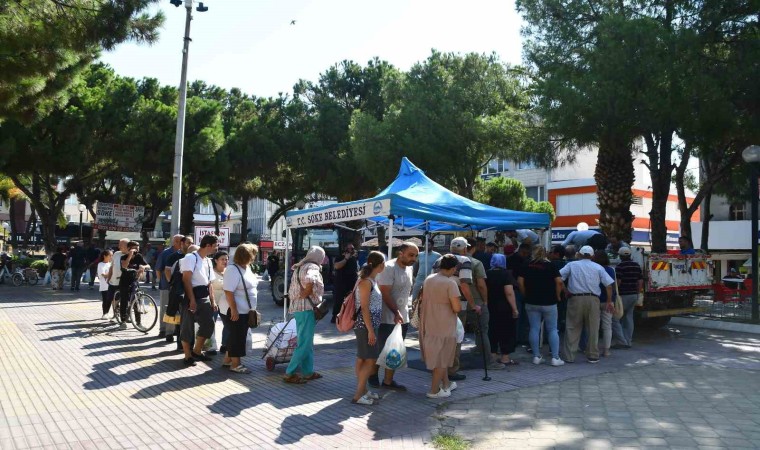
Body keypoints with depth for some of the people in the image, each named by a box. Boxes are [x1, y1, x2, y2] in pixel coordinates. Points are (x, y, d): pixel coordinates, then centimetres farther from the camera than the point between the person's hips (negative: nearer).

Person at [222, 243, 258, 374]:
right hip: (234, 311, -9)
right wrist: (234, 310, -26)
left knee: (239, 337, 17)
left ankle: (227, 359, 30)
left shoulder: (247, 268, 8)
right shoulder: (233, 270, -21)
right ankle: (235, 364, 9)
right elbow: (228, 291, -25)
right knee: (237, 337, -1)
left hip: (245, 310, 9)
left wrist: (252, 308, 19)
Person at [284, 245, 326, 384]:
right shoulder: (313, 267, -11)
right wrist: (307, 293, -18)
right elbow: (309, 280, -33)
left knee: (307, 342, 15)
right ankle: (290, 374, -1)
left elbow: (292, 289, 20)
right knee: (304, 343, -4)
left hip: (297, 307, 9)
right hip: (306, 308, -9)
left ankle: (308, 372, 20)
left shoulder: (300, 267, 16)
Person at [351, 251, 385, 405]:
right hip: (365, 326, -9)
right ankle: (358, 395, 0)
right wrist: (370, 331, -21)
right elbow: (364, 308, -20)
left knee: (363, 359, 14)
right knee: (370, 360, -5)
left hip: (370, 325, 9)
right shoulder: (366, 282, -17)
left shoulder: (372, 280, 12)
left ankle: (363, 390, 23)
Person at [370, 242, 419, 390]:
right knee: (381, 350, 6)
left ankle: (388, 381, 22)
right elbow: (385, 294, -21)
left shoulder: (409, 269, 8)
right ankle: (373, 374, 27)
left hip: (402, 318, 8)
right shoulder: (389, 268, -18)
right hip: (387, 318, -8)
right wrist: (396, 313, -24)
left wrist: (402, 313, 15)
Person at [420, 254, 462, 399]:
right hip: (444, 326, -7)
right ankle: (434, 390, 12)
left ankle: (446, 383, 35)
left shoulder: (428, 279, 3)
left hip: (428, 324, 7)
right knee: (442, 358, 7)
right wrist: (458, 306, 0)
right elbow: (457, 308, -21)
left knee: (437, 355, 20)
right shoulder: (450, 283, -18)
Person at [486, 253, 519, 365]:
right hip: (505, 309, -5)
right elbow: (509, 292, -20)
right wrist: (515, 309, -17)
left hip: (490, 307, 6)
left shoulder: (486, 274, 5)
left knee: (493, 331, 14)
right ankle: (505, 358, 5)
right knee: (507, 331, 4)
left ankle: (493, 355, 18)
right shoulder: (505, 274, -12)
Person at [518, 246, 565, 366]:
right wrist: (557, 296, 0)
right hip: (549, 302, -2)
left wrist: (525, 295, 7)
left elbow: (520, 281, -3)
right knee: (552, 330, 5)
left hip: (531, 302, 2)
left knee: (534, 329, 6)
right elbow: (559, 281, -12)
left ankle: (536, 356, 9)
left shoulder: (527, 265, 3)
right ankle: (555, 358, 3)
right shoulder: (551, 265, -3)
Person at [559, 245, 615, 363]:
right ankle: (593, 356, 16)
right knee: (593, 329, 10)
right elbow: (609, 284, 3)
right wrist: (610, 301, 9)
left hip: (575, 299, -1)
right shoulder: (598, 267, 9)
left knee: (572, 328, 4)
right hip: (593, 299, 1)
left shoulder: (572, 265, 7)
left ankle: (569, 356, 4)